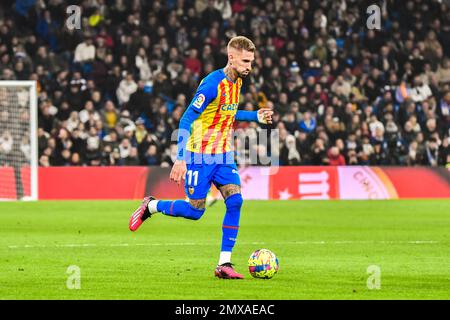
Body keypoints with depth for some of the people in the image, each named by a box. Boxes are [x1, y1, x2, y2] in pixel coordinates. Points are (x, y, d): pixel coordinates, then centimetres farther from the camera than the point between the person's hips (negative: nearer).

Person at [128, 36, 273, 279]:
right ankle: (150, 206, 24)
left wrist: (255, 117, 12)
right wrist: (181, 159, -27)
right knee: (195, 210, -3)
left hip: (224, 155, 7)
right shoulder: (213, 83, -21)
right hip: (200, 156, -7)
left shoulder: (236, 82, 5)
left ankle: (224, 264, -7)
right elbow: (186, 120, -22)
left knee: (235, 201, -10)